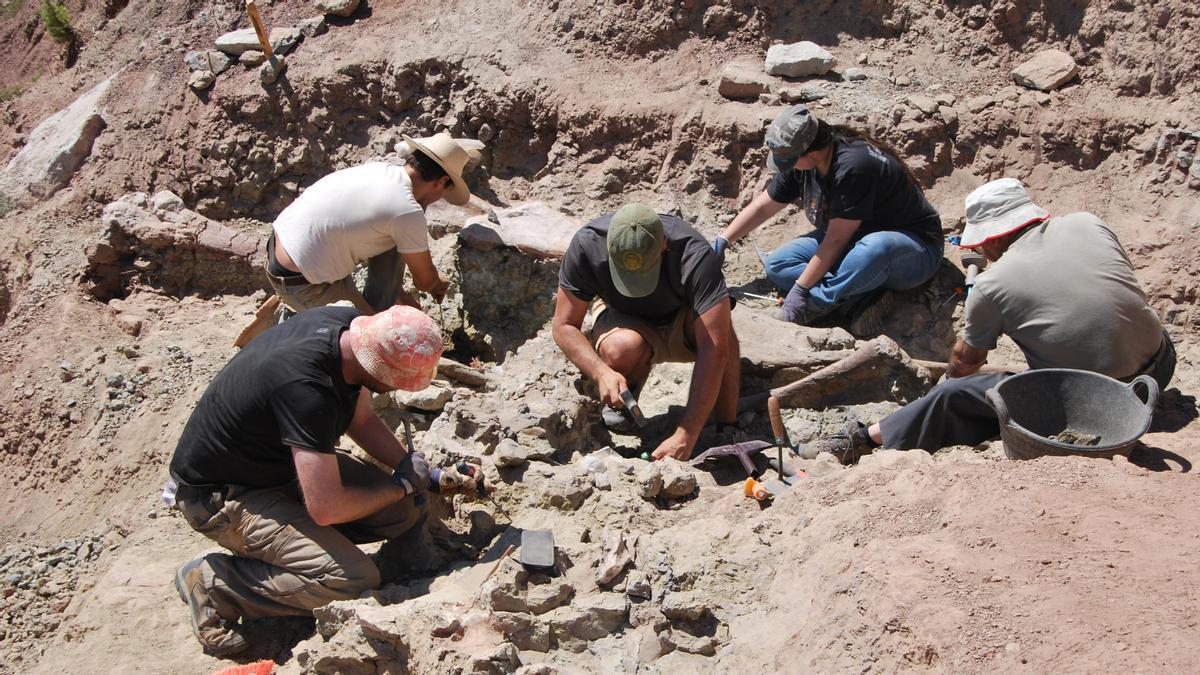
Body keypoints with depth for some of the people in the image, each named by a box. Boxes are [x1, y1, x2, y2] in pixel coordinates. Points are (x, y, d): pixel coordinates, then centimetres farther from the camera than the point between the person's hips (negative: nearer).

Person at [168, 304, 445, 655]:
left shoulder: (350, 325, -12)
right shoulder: (308, 388, -38)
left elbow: (362, 420, 7)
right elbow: (326, 508, -34)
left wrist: (416, 471, -3)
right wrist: (401, 484, -18)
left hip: (281, 460, 9)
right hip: (222, 494, -9)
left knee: (402, 512, -2)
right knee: (354, 581, -22)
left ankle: (258, 546, 8)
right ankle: (214, 583, -5)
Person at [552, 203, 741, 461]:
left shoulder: (694, 255, -37)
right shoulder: (587, 245, -30)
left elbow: (715, 350, -41)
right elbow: (565, 325, -20)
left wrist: (685, 436, -47)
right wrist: (602, 373, -40)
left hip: (682, 326, -1)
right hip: (624, 320, 1)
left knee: (717, 326, -38)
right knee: (622, 350, -36)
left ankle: (728, 429, -22)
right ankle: (621, 401, -2)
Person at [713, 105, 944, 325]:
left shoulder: (853, 166, -31)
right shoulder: (801, 163, -6)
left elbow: (836, 240, -29)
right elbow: (762, 207, 7)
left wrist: (800, 289, -26)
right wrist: (722, 241, 1)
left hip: (912, 245, -8)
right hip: (852, 242, 8)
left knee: (877, 247, -45)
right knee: (777, 264, -9)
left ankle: (816, 305, -28)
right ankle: (861, 294, -22)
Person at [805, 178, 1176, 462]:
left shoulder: (992, 283, -7)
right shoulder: (1088, 223, 3)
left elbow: (965, 361, 11)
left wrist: (947, 382, 34)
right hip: (1159, 368, 5)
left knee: (955, 395, 6)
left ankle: (868, 438, 18)